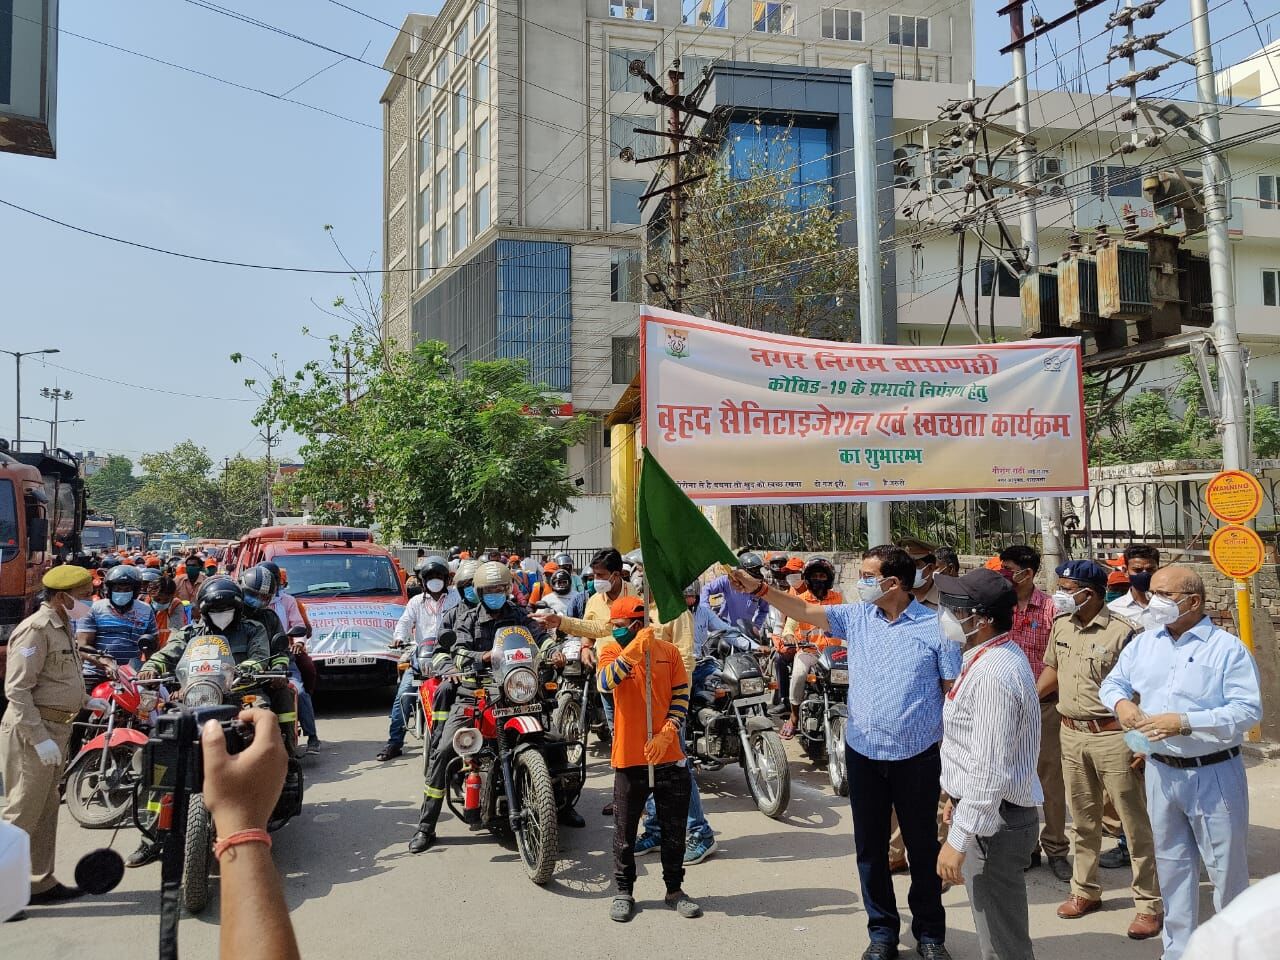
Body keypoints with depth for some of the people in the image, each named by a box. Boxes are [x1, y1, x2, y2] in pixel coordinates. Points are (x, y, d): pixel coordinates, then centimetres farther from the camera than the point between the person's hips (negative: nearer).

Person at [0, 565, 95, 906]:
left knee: (46, 809, 15)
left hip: (55, 728, 10)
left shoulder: (62, 627, 14)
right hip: (32, 731, -10)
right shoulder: (36, 629, -17)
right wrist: (39, 738, -24)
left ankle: (40, 882, 24)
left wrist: (86, 701, 17)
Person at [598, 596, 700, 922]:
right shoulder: (611, 650, -3)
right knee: (625, 831, 10)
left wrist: (665, 735, -13)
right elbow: (605, 683, -24)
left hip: (668, 756, 1)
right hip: (629, 757, -1)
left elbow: (681, 697, 0)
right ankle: (624, 892, 26)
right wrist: (634, 650, -34)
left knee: (674, 829, 12)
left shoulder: (668, 651, 0)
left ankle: (675, 889, 28)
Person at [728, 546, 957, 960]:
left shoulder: (937, 627, -10)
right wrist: (759, 588, -14)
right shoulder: (856, 616, 1)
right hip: (863, 754, 4)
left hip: (917, 758, -3)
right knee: (870, 848, 13)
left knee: (923, 848, 12)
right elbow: (804, 610, -1)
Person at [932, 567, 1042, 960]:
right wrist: (958, 796, 24)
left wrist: (958, 840, -25)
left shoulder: (993, 675, -26)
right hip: (985, 810, 10)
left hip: (992, 822, -10)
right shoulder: (997, 656, 8)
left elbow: (990, 772, -29)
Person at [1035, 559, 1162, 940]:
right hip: (1071, 734, 7)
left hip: (1113, 737, -6)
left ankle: (1149, 904, 15)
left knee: (1136, 823, 4)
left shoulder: (1121, 632, -18)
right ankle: (1085, 891, 31)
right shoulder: (1061, 625, 4)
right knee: (1082, 819, 17)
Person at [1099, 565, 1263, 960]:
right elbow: (1112, 682, 14)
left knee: (1227, 867, 7)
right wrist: (1121, 703, -9)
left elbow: (1248, 710, -18)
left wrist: (1184, 722, -26)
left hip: (1213, 775, -5)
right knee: (1172, 866, 16)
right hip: (1161, 772, 5)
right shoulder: (1143, 643, 5)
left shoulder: (1227, 648, -11)